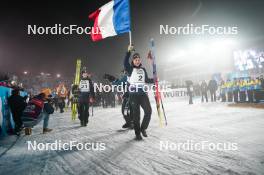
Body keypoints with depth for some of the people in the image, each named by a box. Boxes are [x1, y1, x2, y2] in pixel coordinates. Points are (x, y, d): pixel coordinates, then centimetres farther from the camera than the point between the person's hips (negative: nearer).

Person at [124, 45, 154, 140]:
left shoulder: (143, 69, 15)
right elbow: (125, 63, -18)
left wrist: (153, 80, 5)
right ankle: (137, 133, 15)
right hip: (133, 94, -4)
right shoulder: (130, 69, 2)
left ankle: (143, 128, 20)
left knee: (148, 111, -3)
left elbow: (146, 80, 22)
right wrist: (129, 51, -25)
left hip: (143, 93, 4)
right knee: (136, 114, 2)